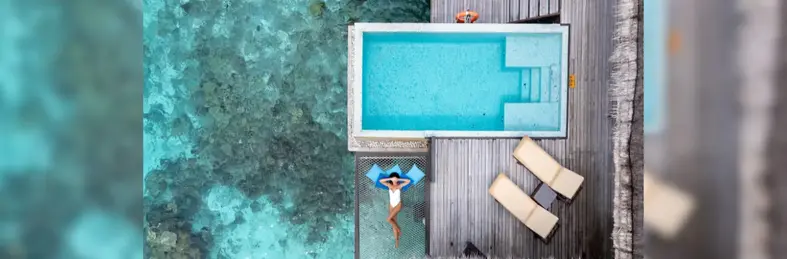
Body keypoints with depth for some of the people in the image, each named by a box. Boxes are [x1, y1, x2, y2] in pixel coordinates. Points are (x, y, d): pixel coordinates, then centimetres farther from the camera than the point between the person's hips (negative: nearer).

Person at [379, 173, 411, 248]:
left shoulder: (400, 185, -3)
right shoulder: (389, 185, 4)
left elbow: (408, 181, -11)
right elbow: (381, 181, -3)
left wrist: (399, 179, -7)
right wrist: (390, 179, -6)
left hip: (398, 205, -4)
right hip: (391, 205, 4)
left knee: (389, 219, -22)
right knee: (393, 222, 3)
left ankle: (399, 229, 1)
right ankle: (397, 241, 7)